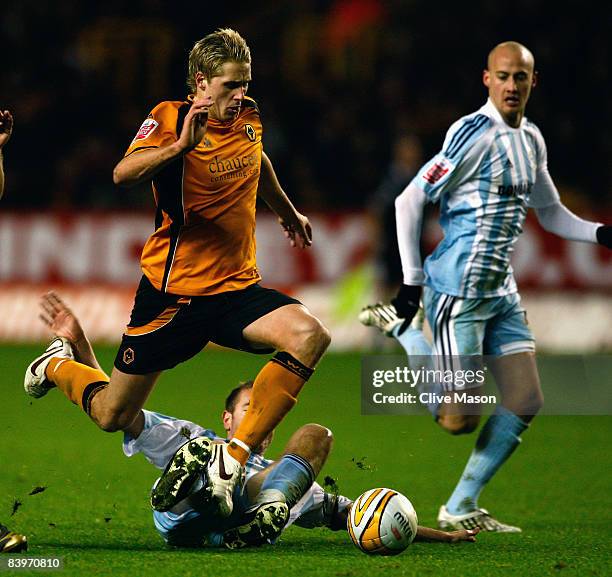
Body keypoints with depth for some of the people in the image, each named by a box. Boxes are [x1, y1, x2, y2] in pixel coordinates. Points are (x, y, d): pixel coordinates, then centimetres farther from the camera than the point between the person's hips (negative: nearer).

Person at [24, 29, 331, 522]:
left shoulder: (248, 117, 5)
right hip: (174, 291, -5)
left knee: (310, 337, -25)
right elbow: (123, 174, -31)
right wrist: (181, 145, -46)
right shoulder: (171, 118, -13)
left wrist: (287, 212, 44)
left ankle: (235, 456, -19)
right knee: (114, 417, 4)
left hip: (238, 287, 5)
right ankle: (59, 365, 40)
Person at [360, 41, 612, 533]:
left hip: (502, 293, 8)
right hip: (459, 290, -8)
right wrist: (412, 281, -13)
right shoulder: (474, 134, -14)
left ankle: (461, 509, 13)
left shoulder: (531, 140, 12)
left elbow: (552, 214, 24)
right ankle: (398, 326, 12)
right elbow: (409, 201, -13)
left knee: (526, 401, 1)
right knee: (461, 419, -8)